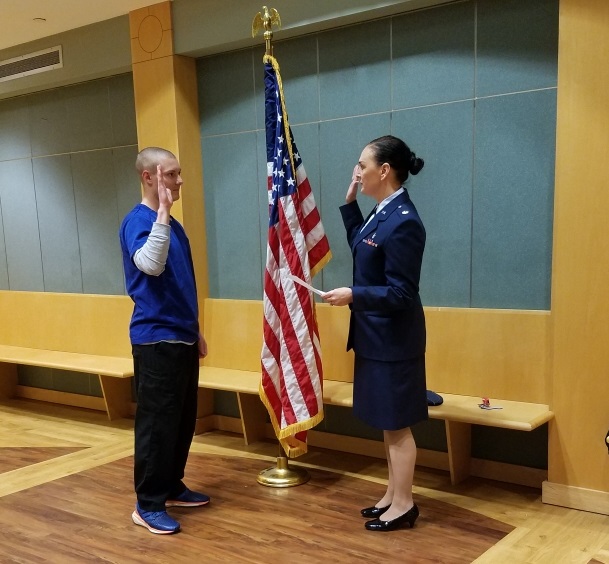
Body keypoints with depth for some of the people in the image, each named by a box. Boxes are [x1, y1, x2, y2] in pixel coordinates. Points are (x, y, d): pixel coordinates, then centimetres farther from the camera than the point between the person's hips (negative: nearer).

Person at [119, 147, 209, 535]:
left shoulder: (173, 224, 13)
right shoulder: (137, 221, -12)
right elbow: (151, 265, -34)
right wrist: (163, 210, -31)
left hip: (182, 337, 9)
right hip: (156, 339, -9)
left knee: (183, 420, 15)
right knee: (157, 423, -1)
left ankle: (172, 487, 30)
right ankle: (148, 504, 12)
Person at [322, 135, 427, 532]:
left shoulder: (403, 222, -22)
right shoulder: (385, 211, 6)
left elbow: (402, 292, -22)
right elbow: (360, 246, 21)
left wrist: (354, 296, -26)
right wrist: (350, 201, 13)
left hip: (392, 339, -10)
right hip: (377, 335, 10)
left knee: (397, 424, 5)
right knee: (387, 423, 19)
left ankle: (404, 505, 21)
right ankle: (393, 495, 33)